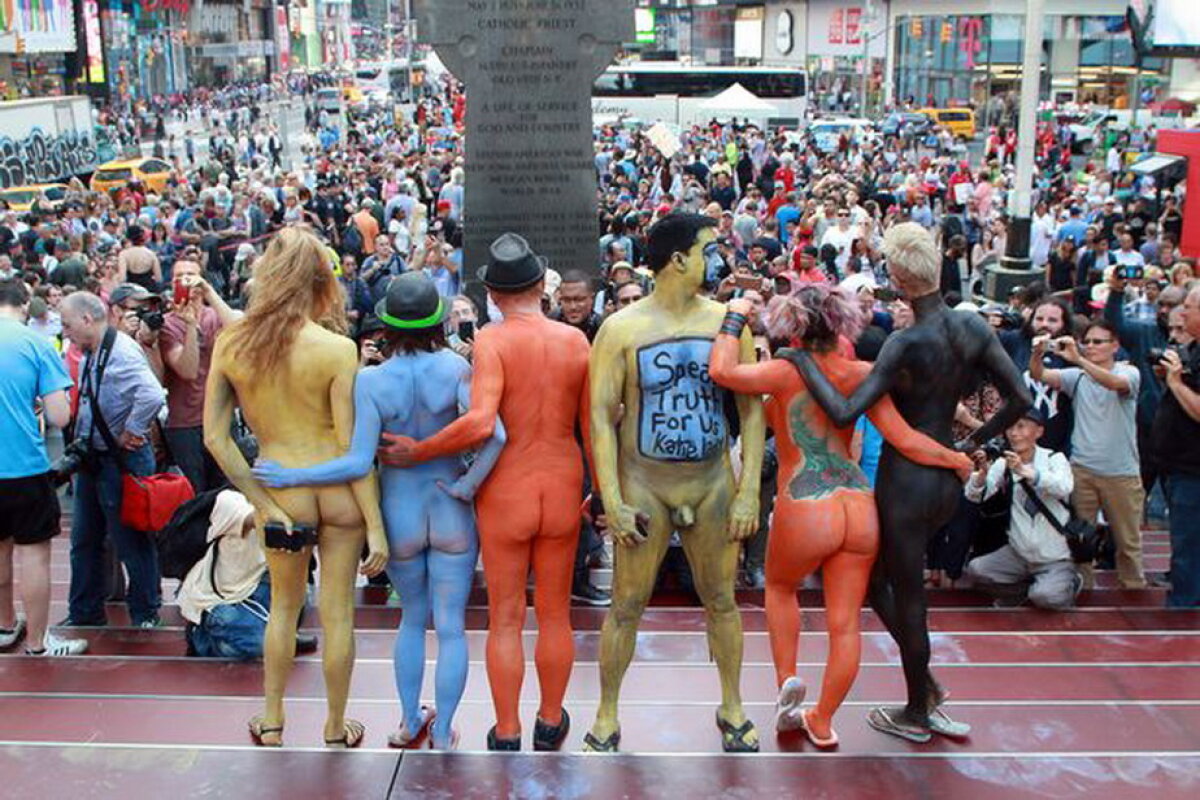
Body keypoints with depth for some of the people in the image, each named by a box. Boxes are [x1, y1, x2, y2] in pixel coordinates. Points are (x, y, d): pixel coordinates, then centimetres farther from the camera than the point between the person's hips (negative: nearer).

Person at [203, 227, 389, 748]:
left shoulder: (230, 343, -6)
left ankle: (271, 723, 35)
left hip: (282, 488, 2)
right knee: (337, 613, 13)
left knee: (284, 604, 24)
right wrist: (376, 526, -9)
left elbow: (214, 437, -6)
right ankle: (336, 730, 29)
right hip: (339, 490, -2)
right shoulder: (337, 350, -15)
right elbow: (351, 446, -15)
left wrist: (263, 503, -2)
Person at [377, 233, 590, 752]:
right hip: (562, 489, 3)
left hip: (505, 493, -3)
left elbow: (480, 423, -28)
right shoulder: (576, 340, -2)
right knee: (555, 615, 17)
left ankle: (506, 734, 21)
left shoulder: (491, 341, -15)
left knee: (504, 619, 10)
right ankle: (550, 723, 32)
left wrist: (416, 452, -16)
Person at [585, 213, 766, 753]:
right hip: (644, 484, -2)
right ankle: (607, 717, 21)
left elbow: (751, 408, 0)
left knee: (721, 600, 13)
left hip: (713, 483, 3)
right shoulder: (622, 329, -9)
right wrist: (611, 501, -14)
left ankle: (732, 708, 31)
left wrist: (749, 491, -5)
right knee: (626, 606, 5)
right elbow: (601, 415, -9)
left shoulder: (727, 322, -1)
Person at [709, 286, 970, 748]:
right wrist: (958, 461, 15)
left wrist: (735, 317, -3)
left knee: (780, 588, 28)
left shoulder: (787, 372, -7)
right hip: (859, 507, 3)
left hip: (805, 510, -3)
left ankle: (786, 679, 16)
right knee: (845, 624, 12)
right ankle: (822, 722, 24)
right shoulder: (859, 374, 2)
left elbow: (721, 370, -18)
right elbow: (906, 441, 0)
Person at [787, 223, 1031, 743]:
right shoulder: (974, 326, -1)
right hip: (949, 481, 7)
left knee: (907, 596, 10)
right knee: (873, 573, 24)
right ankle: (925, 686, 26)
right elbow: (1019, 399, 2)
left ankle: (917, 714, 26)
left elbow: (844, 413, -27)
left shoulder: (907, 344, -21)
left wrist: (799, 355, -20)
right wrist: (974, 441, 13)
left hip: (905, 480, -7)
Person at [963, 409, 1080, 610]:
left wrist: (1025, 471, -46)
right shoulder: (1003, 463, 1)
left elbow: (1064, 487, -29)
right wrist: (983, 472, -35)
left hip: (1055, 558, -3)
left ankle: (1070, 584, 7)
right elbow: (975, 496, -12)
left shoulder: (1054, 459, -7)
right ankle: (1030, 589, 3)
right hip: (1018, 554, 3)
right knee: (975, 569, -18)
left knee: (1046, 597, -28)